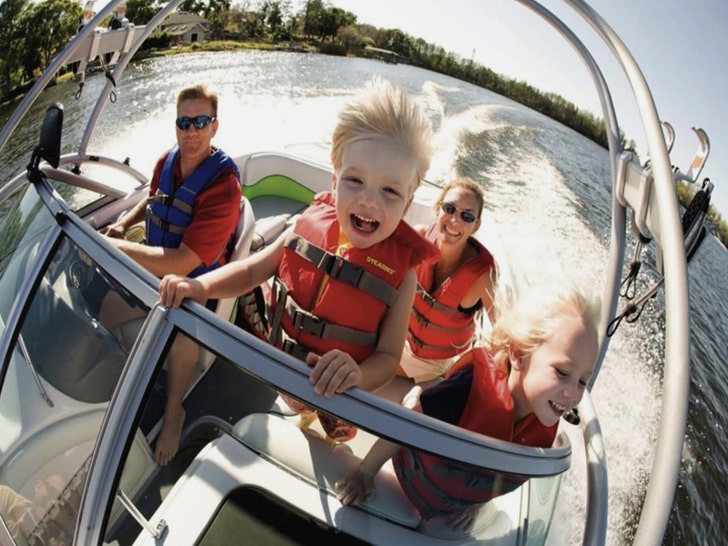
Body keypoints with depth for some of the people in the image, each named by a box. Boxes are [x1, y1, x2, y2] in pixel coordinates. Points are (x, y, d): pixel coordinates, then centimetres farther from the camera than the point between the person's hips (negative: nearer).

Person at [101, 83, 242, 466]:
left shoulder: (224, 186, -28)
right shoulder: (166, 162, -5)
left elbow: (181, 263, -32)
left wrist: (112, 246, -29)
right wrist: (123, 223, 1)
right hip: (154, 272, 8)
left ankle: (174, 412, -12)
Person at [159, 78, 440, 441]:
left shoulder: (401, 271, -30)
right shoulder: (310, 225, -21)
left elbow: (388, 356, -25)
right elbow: (253, 270, -8)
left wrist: (358, 374, -46)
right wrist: (200, 286, -25)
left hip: (338, 391, -3)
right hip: (283, 369, 3)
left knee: (337, 437, 28)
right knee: (297, 409, 35)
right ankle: (305, 417, 71)